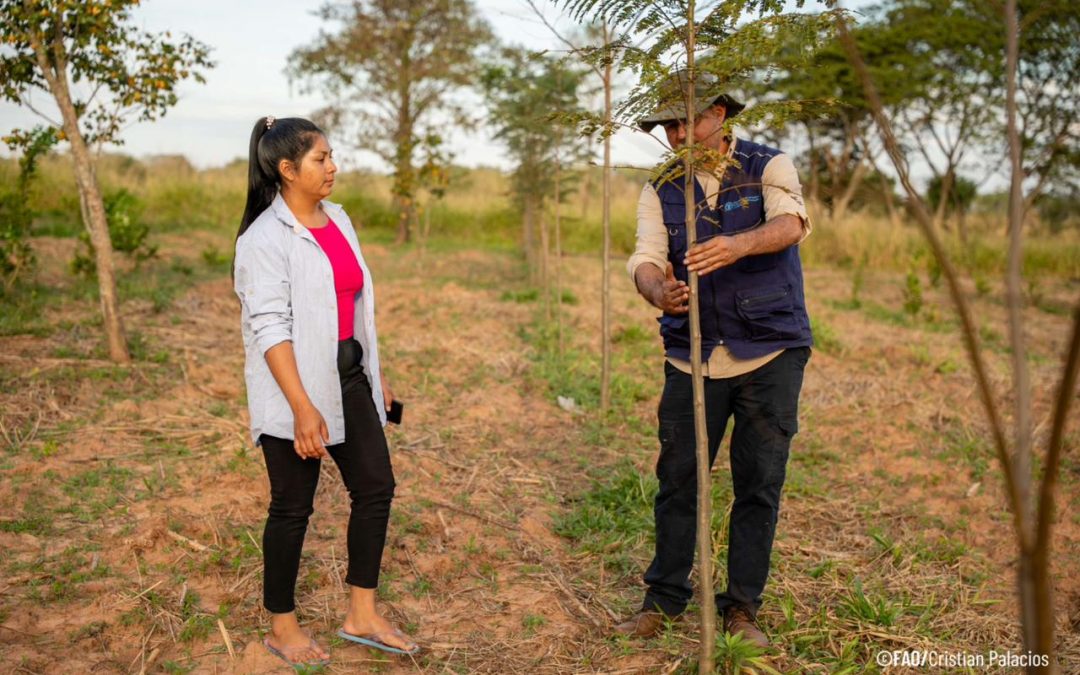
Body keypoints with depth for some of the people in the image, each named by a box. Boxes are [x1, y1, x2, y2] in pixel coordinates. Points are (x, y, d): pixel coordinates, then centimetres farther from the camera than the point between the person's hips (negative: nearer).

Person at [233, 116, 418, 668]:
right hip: (294, 390, -8)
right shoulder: (265, 238, -14)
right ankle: (281, 628, 23)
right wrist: (302, 407, -26)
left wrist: (376, 372, 17)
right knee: (293, 506, 4)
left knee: (375, 486, 9)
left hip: (348, 378, 8)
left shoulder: (338, 220, 9)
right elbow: (270, 327, -20)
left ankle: (362, 616, 22)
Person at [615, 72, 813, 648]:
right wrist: (657, 289, -33)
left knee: (759, 486, 3)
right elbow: (646, 258, -8)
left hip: (771, 352, -2)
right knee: (677, 480, 4)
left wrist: (738, 244, -44)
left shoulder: (768, 167, -1)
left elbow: (790, 223, -22)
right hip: (692, 357, 2)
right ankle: (664, 598, 21)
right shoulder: (661, 189, 6)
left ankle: (742, 607, 18)